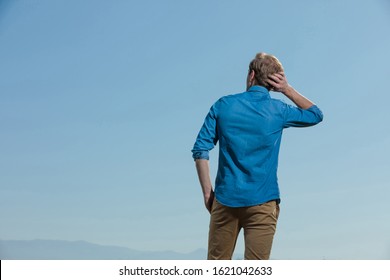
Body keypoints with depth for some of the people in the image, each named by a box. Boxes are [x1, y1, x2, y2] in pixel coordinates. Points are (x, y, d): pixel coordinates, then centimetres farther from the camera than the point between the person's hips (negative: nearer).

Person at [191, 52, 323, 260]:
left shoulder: (224, 105, 3)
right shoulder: (279, 111, 2)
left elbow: (200, 150, -1)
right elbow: (316, 114, 21)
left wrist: (207, 192, 4)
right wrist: (288, 90, 11)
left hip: (225, 199, 1)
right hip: (262, 203, -1)